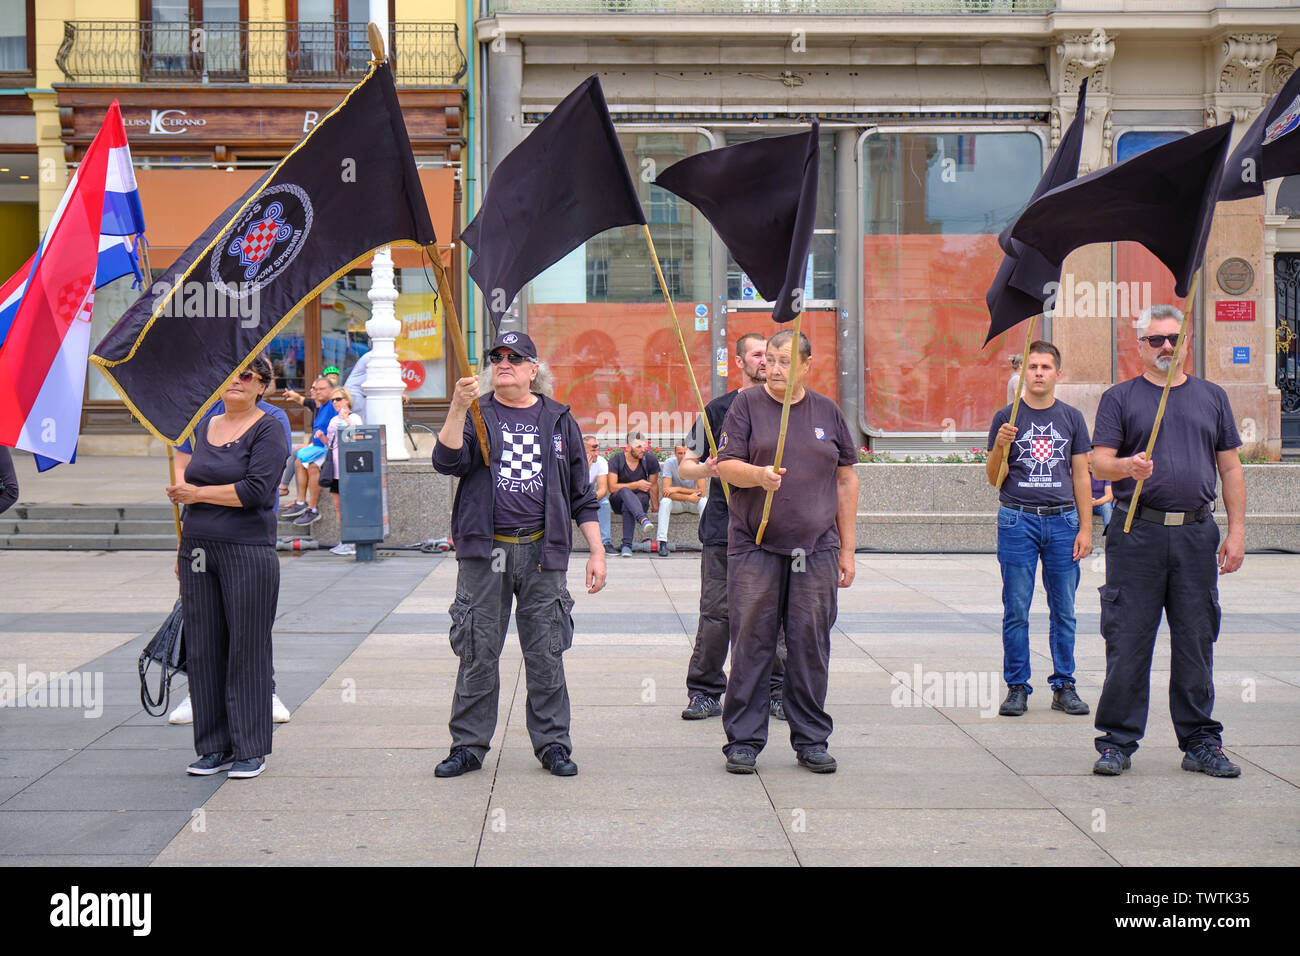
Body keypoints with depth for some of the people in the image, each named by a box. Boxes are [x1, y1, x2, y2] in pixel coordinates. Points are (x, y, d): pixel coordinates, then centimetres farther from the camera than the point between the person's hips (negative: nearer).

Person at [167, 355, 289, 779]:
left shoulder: (268, 429, -5)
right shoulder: (204, 426, 16)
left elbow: (256, 490, -16)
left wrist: (197, 493, -9)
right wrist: (183, 546, 19)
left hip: (247, 552, -6)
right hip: (199, 550, 6)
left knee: (246, 649, -2)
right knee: (203, 649, 7)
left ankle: (251, 750, 7)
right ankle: (213, 748, 16)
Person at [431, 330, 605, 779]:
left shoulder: (558, 420, 12)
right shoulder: (476, 414, 8)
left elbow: (581, 494, 13)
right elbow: (447, 461, -11)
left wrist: (597, 552, 7)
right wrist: (458, 410, -24)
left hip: (541, 553, 1)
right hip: (484, 552, -1)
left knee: (546, 653, 3)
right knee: (477, 653, 3)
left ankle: (553, 743, 14)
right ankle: (468, 745, 13)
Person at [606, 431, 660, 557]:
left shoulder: (650, 460, -2)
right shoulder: (616, 460, -9)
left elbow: (653, 485, 10)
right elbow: (612, 487, -15)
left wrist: (655, 507, 15)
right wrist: (636, 485, -18)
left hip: (641, 499, 1)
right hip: (618, 501, -1)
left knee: (627, 507, -36)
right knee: (625, 491, -37)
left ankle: (627, 545, -39)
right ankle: (643, 520, -61)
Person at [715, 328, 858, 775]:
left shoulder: (827, 411, 11)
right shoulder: (747, 405, 4)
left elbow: (846, 480, 14)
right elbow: (725, 465, -1)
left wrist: (847, 548, 11)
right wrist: (758, 475, -23)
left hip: (817, 547, 2)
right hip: (754, 545, -2)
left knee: (811, 644, 4)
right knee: (751, 642, -2)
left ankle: (811, 740, 14)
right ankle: (743, 740, 7)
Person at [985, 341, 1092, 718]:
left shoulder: (1072, 418, 10)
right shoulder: (1007, 418, 6)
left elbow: (1081, 475, 11)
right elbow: (994, 478, 4)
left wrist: (1085, 527, 5)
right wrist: (1000, 447, -16)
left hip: (1062, 521, 1)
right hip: (1017, 520, -1)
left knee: (1064, 610, 3)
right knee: (1016, 611, -1)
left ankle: (1064, 686, 11)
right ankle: (1017, 687, 7)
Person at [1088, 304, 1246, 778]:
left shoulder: (1212, 396, 15)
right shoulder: (1119, 398, 7)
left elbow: (1230, 470, 14)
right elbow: (1099, 462, -1)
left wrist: (1237, 532, 7)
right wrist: (1128, 465, -24)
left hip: (1196, 534, 2)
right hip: (1137, 534, -2)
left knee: (1196, 641, 5)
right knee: (1128, 641, -2)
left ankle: (1201, 742, 14)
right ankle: (1117, 742, 6)